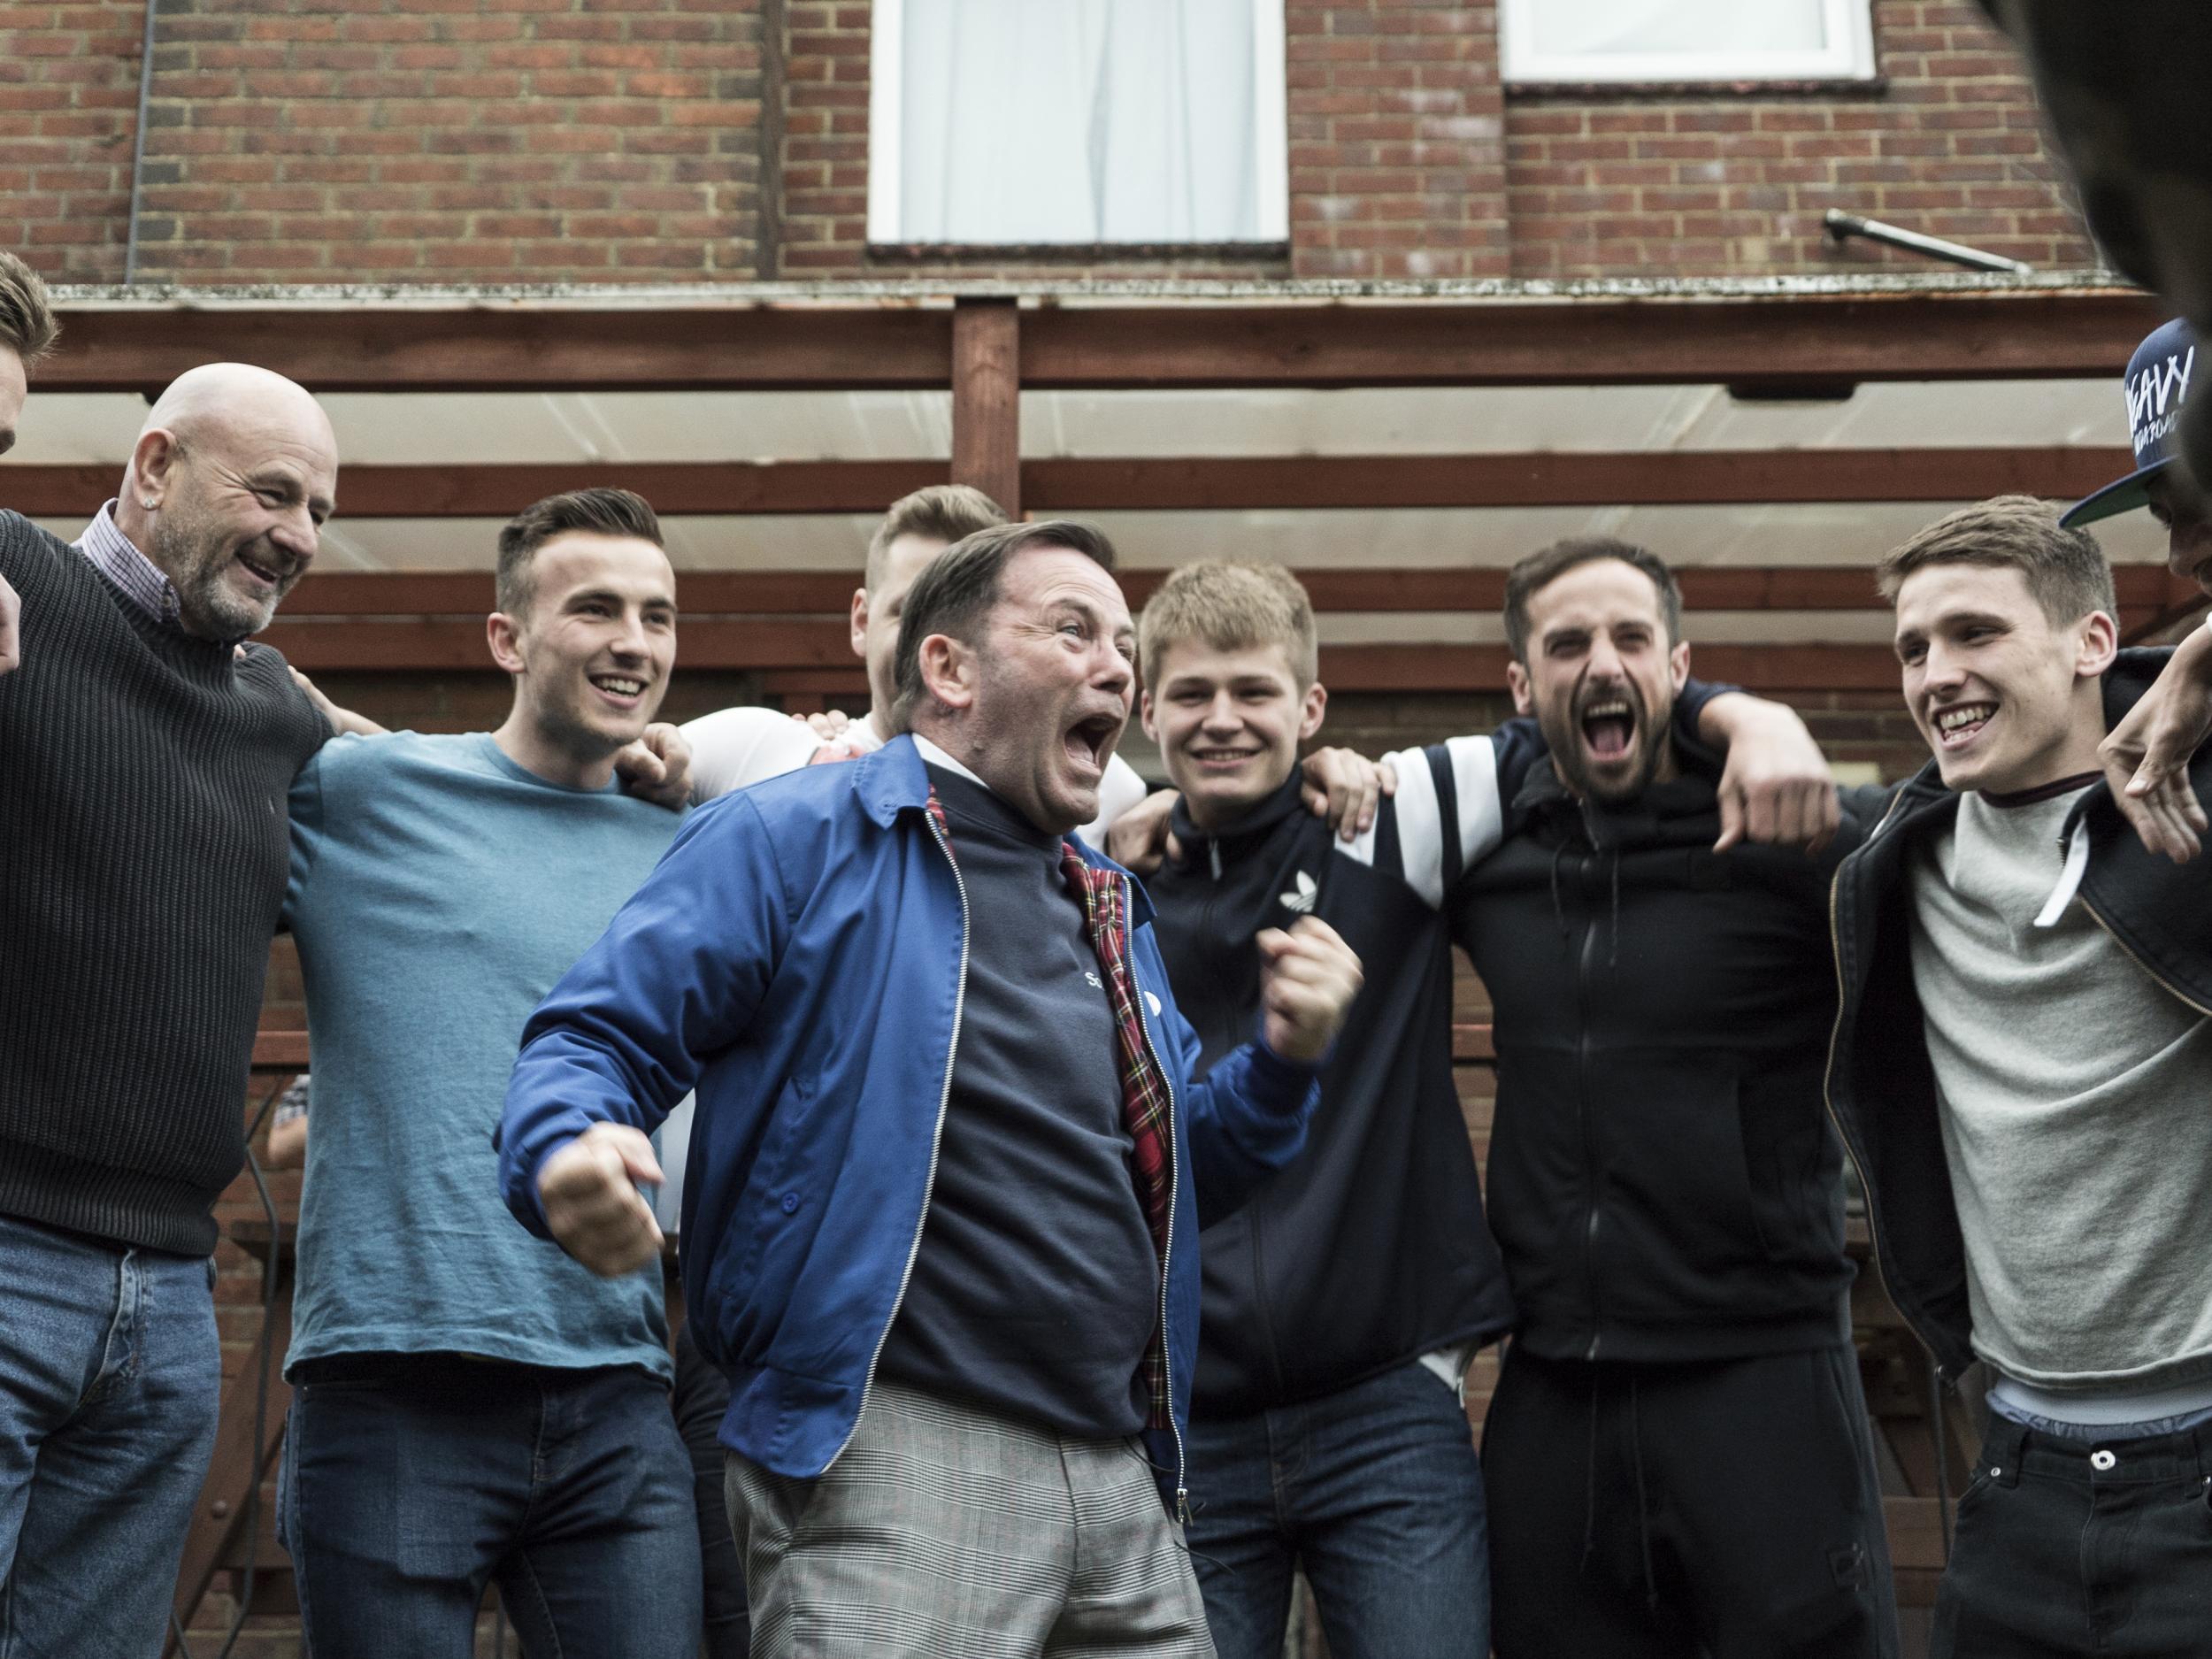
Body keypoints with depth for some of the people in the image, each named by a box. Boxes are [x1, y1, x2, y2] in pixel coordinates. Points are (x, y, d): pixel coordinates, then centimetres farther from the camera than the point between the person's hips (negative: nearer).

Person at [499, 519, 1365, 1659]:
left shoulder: (1113, 913, 22)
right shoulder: (798, 840, -1)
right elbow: (601, 1037, -5)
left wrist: (1282, 1061, 8)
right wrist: (568, 1158, -27)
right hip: (890, 1462, -7)